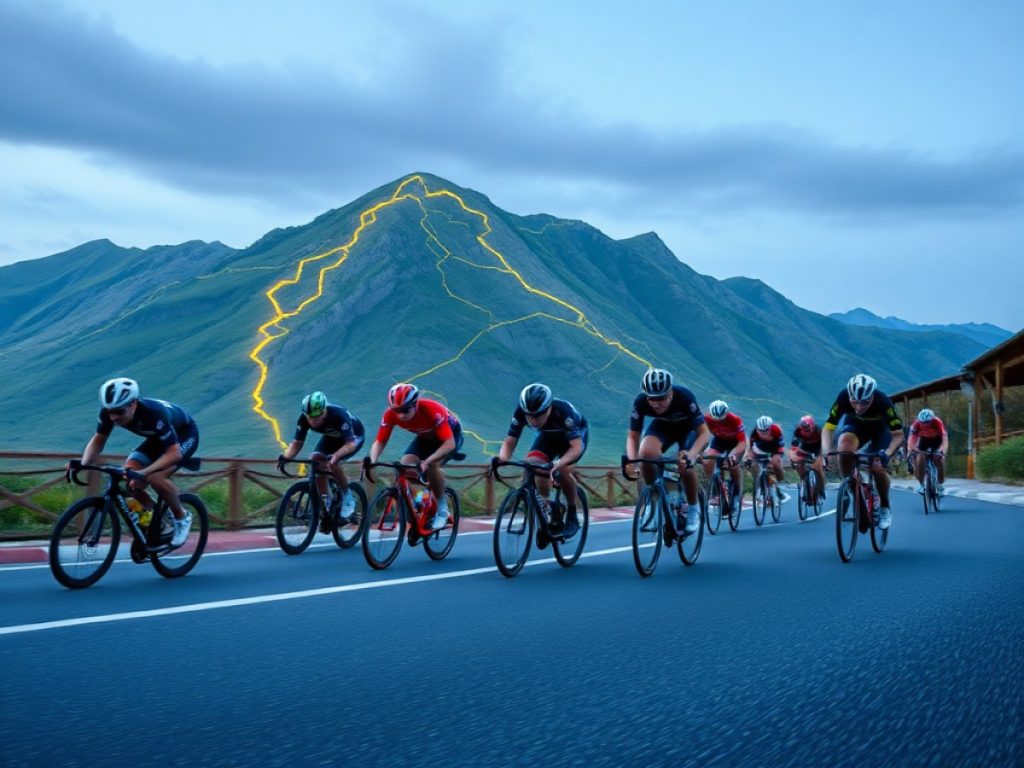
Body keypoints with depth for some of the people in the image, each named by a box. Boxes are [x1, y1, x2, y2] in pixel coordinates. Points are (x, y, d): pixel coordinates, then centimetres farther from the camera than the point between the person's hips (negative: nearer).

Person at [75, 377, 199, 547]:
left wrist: (143, 472, -52)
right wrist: (82, 464, -28)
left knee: (155, 477, -29)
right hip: (158, 437, 7)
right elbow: (98, 441, -9)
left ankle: (182, 518, -5)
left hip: (184, 435, -7)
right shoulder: (109, 413, -22)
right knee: (128, 478, -15)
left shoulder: (154, 413, -39)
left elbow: (174, 453, -40)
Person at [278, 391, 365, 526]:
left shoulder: (338, 415, -39)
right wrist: (285, 456, -41)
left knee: (332, 462, -29)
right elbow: (297, 443, -21)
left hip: (354, 436, -5)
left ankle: (348, 497, -7)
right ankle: (325, 502, -6)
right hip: (331, 437, 5)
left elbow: (350, 443, -42)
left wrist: (336, 455, -60)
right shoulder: (304, 418, -25)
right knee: (315, 460, -20)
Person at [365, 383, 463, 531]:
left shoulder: (432, 410, -40)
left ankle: (442, 511, -12)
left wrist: (427, 461, -54)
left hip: (450, 435, -5)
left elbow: (449, 443, -42)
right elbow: (379, 442, -21)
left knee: (431, 466, -31)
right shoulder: (391, 415, -26)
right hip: (426, 437, 5)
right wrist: (372, 460, -42)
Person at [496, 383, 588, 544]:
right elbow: (509, 441, -26)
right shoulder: (520, 412, -30)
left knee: (562, 470, -28)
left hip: (576, 434, -4)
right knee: (532, 464, -22)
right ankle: (551, 513, -3)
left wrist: (559, 462, -61)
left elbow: (577, 446, -44)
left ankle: (572, 516, -4)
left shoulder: (563, 411, -40)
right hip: (549, 435, 4)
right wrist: (501, 458, -48)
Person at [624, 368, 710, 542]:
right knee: (646, 452, -30)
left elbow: (704, 432, -33)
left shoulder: (685, 397, -36)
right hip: (662, 426, 2)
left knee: (685, 464, -27)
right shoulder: (640, 402, -30)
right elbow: (633, 436, -21)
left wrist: (691, 454, -51)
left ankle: (693, 508, 1)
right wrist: (632, 459, -41)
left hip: (688, 428, -2)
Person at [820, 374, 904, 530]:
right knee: (845, 443, -33)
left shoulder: (883, 401, -35)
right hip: (855, 425, 1)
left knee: (877, 467, -20)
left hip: (880, 429, -1)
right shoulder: (843, 398, -33)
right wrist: (825, 452, -46)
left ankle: (885, 508, 8)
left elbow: (898, 435, -31)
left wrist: (887, 453, -49)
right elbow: (828, 428, -29)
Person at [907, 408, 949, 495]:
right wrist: (910, 451, -58)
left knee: (939, 458, -20)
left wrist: (943, 451, -63)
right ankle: (921, 485, 4)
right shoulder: (916, 423, -34)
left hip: (937, 439, -1)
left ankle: (940, 485, -1)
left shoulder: (938, 422, -38)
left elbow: (945, 437, -46)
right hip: (924, 439, 1)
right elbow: (912, 438, -40)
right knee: (920, 459, -17)